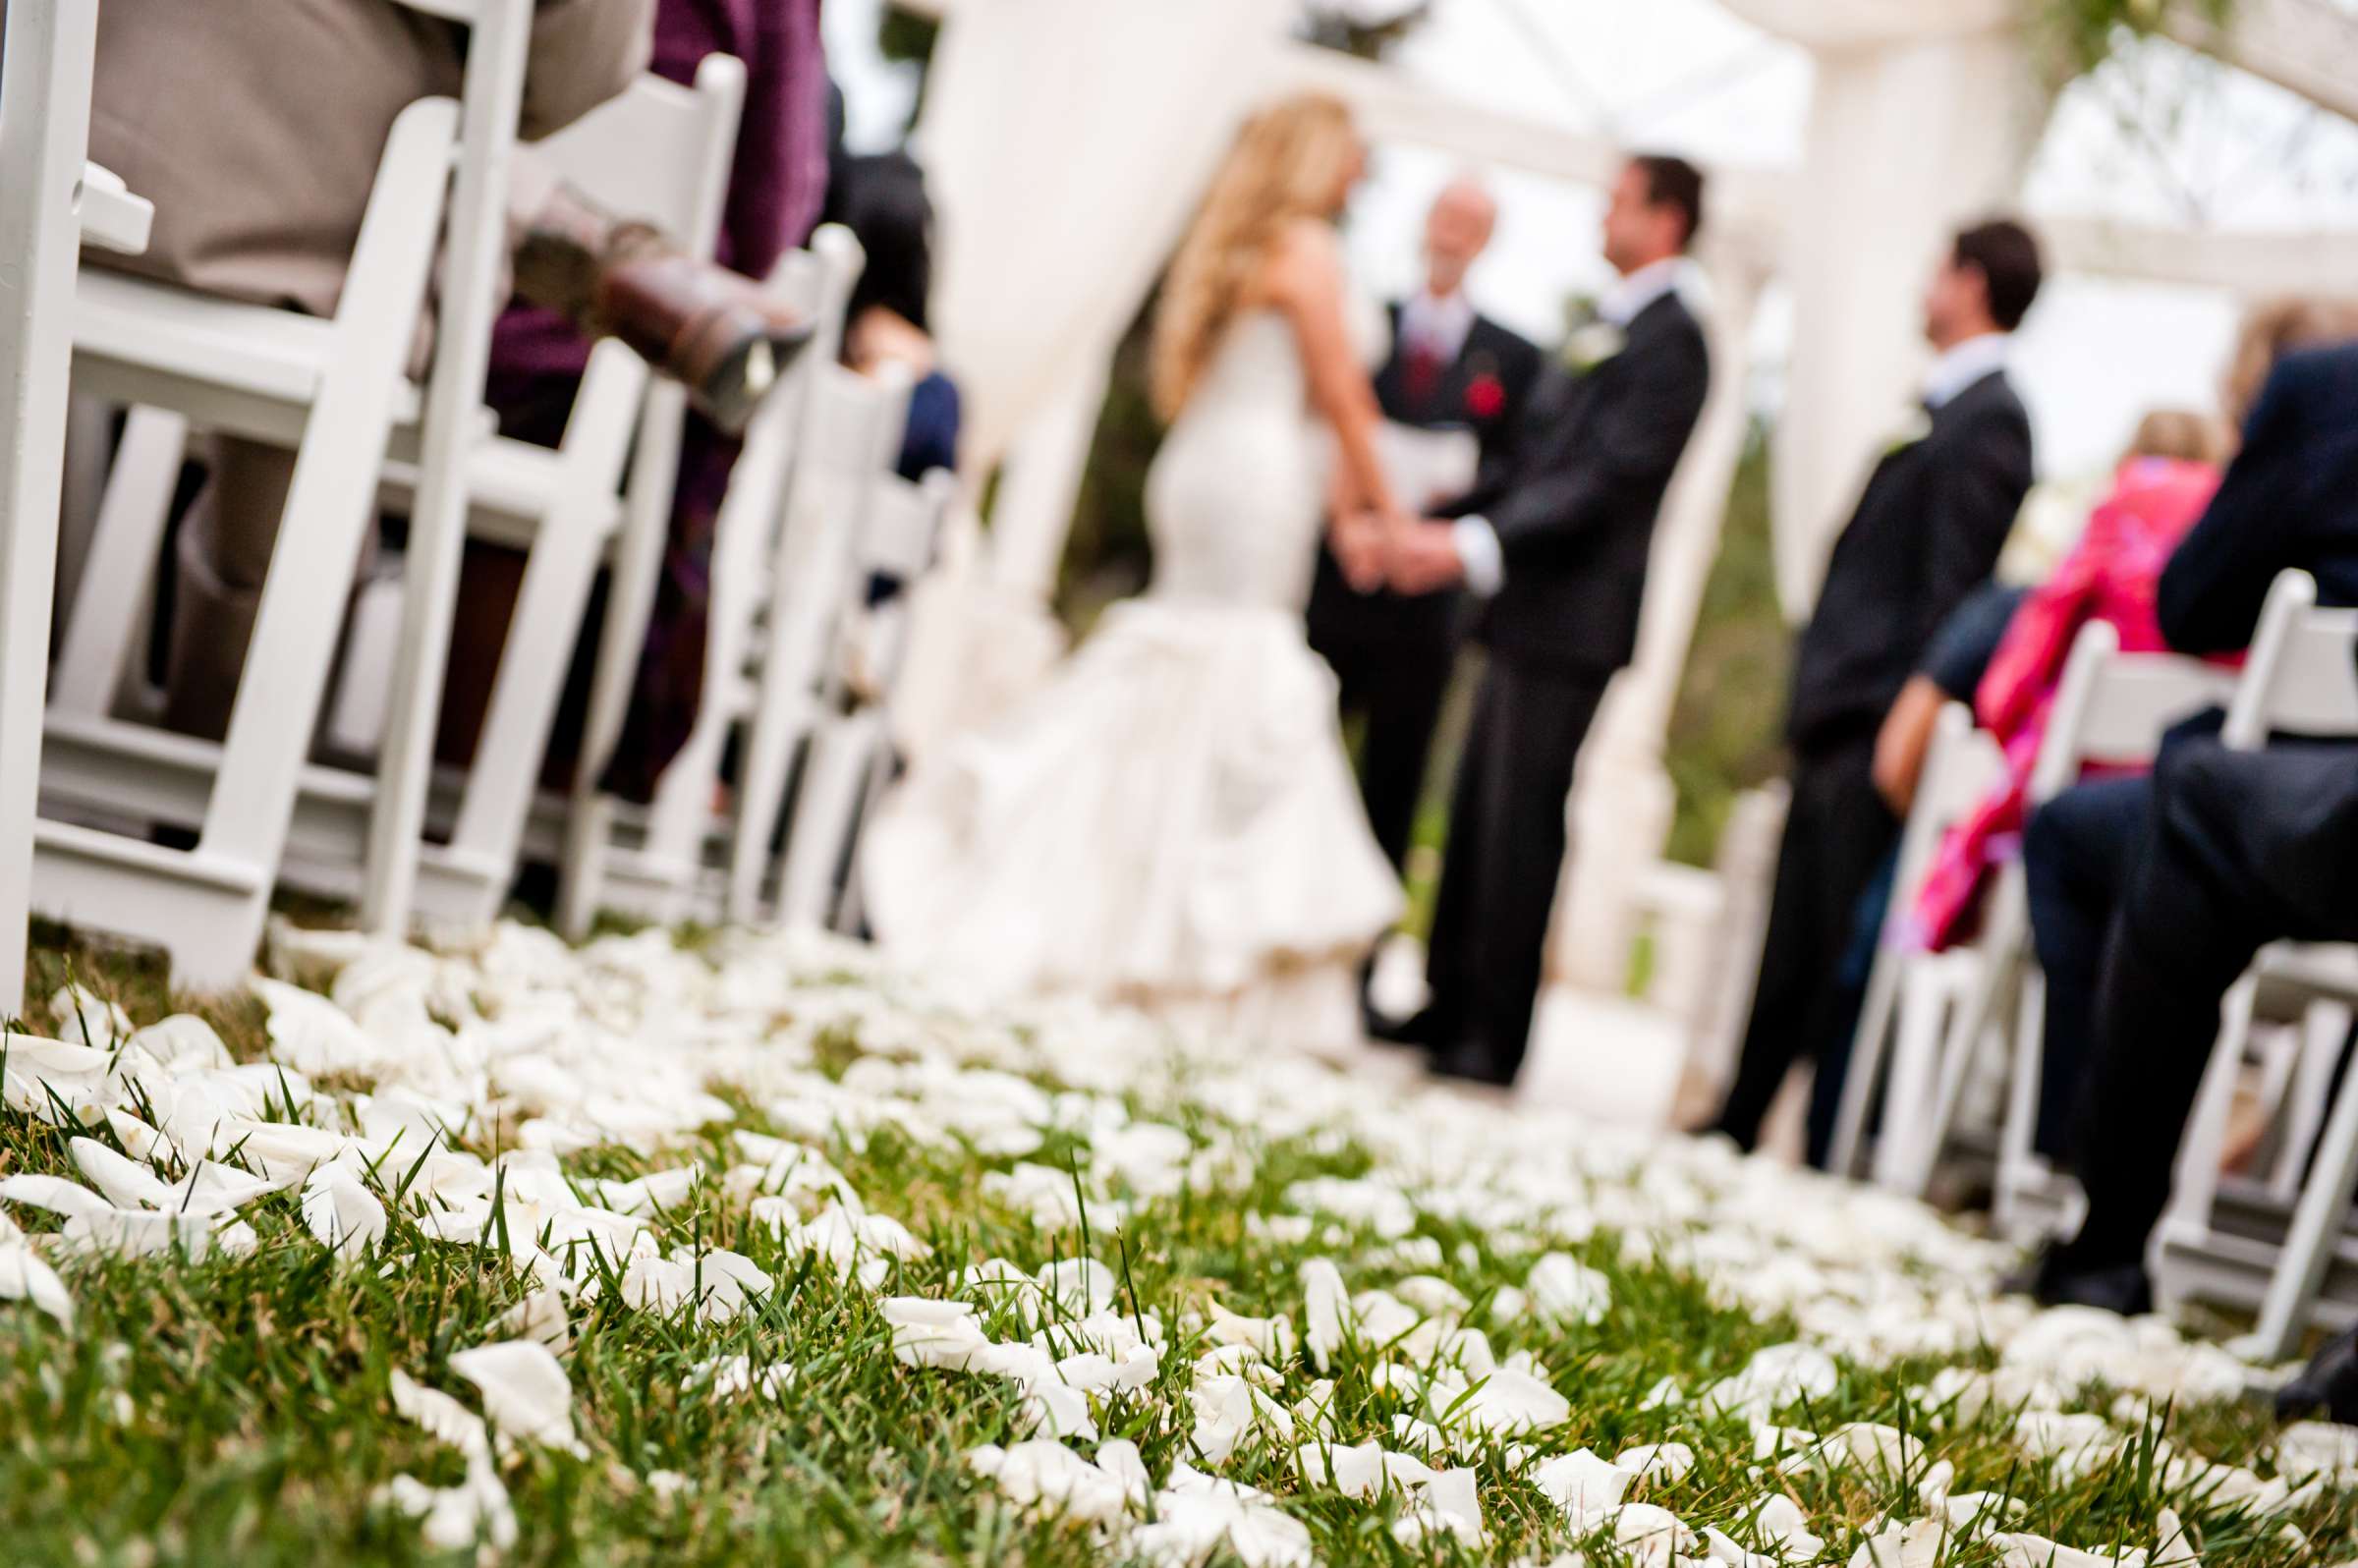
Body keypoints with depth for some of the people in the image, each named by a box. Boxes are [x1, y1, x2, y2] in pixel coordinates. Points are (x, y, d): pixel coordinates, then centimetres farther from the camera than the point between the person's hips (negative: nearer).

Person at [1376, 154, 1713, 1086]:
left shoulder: (1670, 340, -11)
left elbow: (1608, 480, -20)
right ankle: (1450, 1010, 20)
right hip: (1525, 609, 9)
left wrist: (1473, 546, -26)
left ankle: (1494, 1039, 0)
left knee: (1520, 823, -6)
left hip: (1573, 618, -9)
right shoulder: (1608, 329, 17)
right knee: (1478, 815, 12)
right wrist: (1435, 522, 11)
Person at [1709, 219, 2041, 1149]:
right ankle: (1737, 1128, 19)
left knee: (1842, 954, -6)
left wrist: (1904, 722, -19)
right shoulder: (1950, 410, 19)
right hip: (1837, 723, 10)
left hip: (1874, 726, -10)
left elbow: (1951, 585, -16)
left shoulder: (1985, 419, -10)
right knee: (1793, 945, 13)